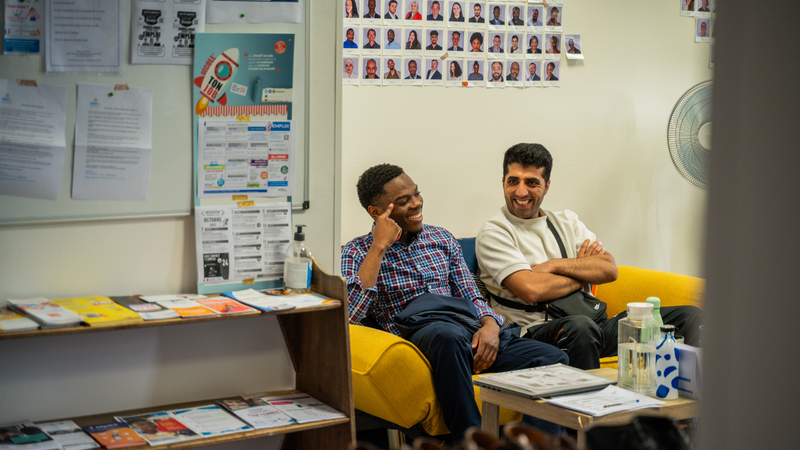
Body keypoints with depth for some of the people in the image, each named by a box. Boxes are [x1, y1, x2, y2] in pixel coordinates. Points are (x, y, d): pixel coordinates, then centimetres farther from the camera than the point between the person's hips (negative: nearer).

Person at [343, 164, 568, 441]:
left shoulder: (441, 239, 22)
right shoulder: (357, 253, 7)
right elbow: (349, 315, -11)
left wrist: (490, 324, -5)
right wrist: (379, 247, -9)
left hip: (476, 334, 5)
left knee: (555, 359, -22)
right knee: (447, 333, -42)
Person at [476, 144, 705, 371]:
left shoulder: (566, 221, 21)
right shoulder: (493, 233, 1)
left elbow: (609, 270, 8)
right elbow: (532, 290, -14)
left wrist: (553, 265, -5)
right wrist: (583, 272, 1)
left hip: (593, 323, 7)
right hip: (539, 331, -6)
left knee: (689, 316, -8)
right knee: (580, 326, -42)